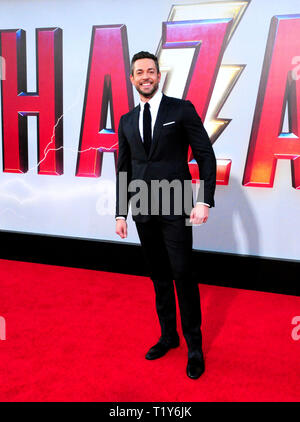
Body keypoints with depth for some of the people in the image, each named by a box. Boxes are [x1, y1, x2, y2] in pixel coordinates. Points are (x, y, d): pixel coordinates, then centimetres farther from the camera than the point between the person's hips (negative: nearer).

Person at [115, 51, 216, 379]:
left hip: (175, 208, -4)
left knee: (182, 275, -2)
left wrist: (205, 201, -12)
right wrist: (120, 213, 11)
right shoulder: (127, 121, 12)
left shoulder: (182, 109, -1)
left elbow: (206, 156, -3)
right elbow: (124, 170, 15)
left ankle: (194, 345, 16)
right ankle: (168, 336, 30)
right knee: (159, 276, 13)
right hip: (143, 211, 5)